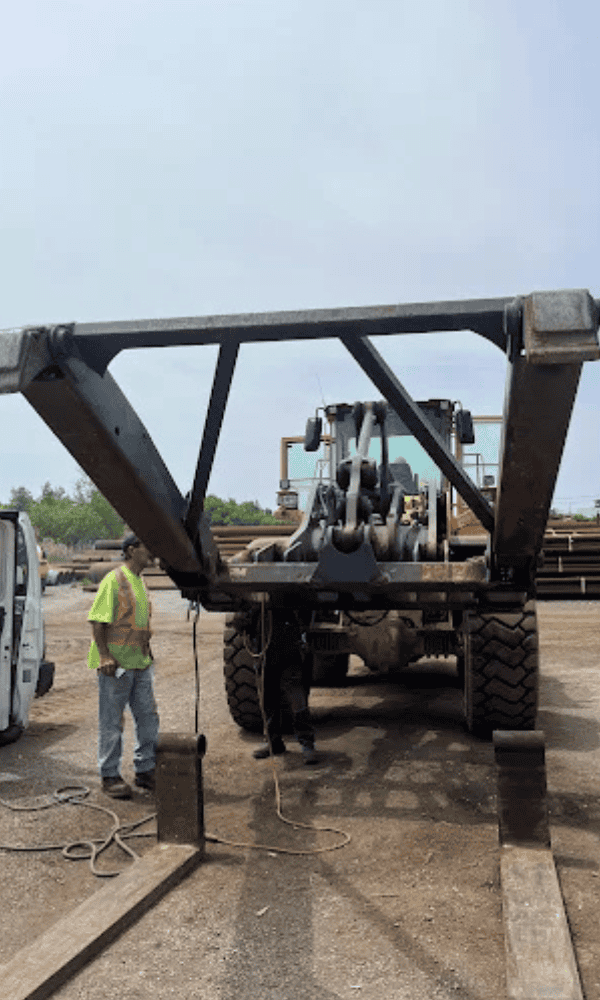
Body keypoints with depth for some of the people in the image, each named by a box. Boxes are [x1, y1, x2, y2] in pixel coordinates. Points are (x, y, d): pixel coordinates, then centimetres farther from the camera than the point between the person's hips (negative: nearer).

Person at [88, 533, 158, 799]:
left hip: (141, 664, 8)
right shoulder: (114, 580, -12)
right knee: (112, 722, 3)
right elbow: (97, 620, -16)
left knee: (148, 717, 11)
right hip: (116, 664, -8)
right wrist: (105, 655, -22)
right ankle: (110, 776, 13)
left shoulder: (140, 582, 14)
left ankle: (145, 770, 23)